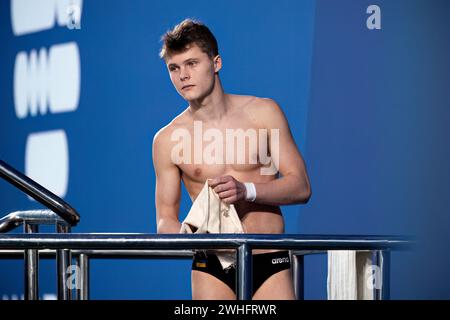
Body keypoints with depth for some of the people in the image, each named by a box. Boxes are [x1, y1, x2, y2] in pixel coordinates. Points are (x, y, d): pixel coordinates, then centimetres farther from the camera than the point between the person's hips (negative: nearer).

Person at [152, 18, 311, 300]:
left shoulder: (263, 112, 3)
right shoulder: (168, 139, 3)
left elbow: (301, 187, 2)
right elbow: (166, 220, 8)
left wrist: (247, 190, -15)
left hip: (271, 265, 0)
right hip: (211, 268, 0)